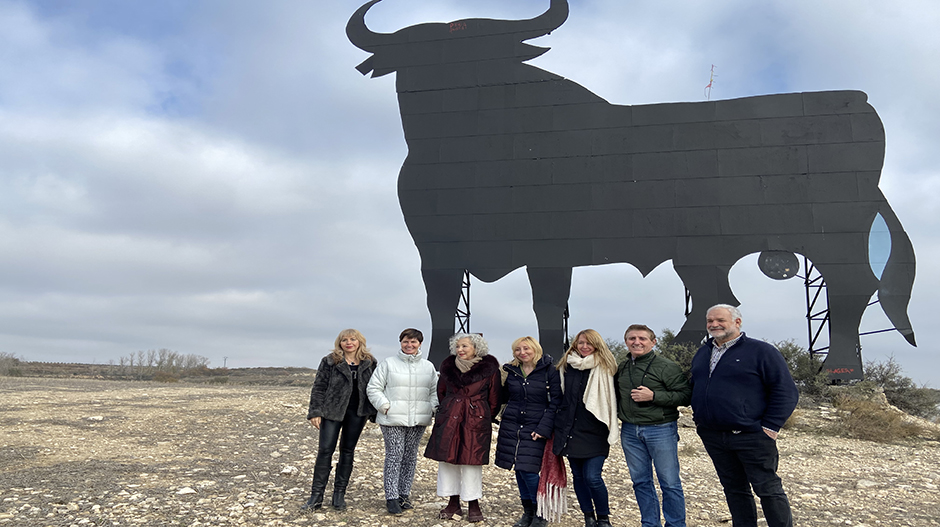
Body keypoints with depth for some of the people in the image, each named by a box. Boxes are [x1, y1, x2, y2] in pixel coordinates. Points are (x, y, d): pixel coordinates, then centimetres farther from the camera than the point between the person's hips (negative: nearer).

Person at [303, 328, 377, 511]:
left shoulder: (369, 363, 6)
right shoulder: (329, 362, -1)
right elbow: (319, 387, -2)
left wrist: (375, 413, 6)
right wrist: (315, 412, -8)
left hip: (357, 413, 2)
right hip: (332, 412, -2)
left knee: (348, 451, 8)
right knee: (325, 450, -5)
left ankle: (339, 494, 18)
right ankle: (316, 496, 1)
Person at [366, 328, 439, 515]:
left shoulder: (428, 366, 10)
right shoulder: (388, 364, 1)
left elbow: (435, 391, 17)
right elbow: (374, 388, 1)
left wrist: (434, 408, 1)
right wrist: (385, 407, -9)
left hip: (418, 421, 4)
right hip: (393, 419, -3)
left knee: (410, 457, 10)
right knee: (394, 456, -4)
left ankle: (404, 494, 22)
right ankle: (391, 497, 3)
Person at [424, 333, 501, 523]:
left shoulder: (489, 369, -6)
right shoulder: (448, 366, 4)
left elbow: (493, 400, 3)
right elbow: (441, 392, 19)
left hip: (476, 421, -4)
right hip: (449, 419, 4)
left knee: (472, 461, 1)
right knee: (447, 459, 7)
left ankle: (473, 505, 15)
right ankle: (453, 503, 21)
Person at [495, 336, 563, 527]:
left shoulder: (549, 371, -4)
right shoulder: (511, 371, 8)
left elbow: (555, 402, -6)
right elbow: (502, 398, 15)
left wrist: (543, 428, -12)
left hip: (535, 429, -4)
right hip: (511, 426, 5)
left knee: (529, 471, -11)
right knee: (518, 470, 8)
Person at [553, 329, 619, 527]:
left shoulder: (604, 368, -1)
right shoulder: (566, 366, 8)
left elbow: (610, 399, -4)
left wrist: (609, 428, -10)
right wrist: (559, 425, 15)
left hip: (593, 431, -4)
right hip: (570, 429, 4)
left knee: (592, 477, -10)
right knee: (578, 475, 10)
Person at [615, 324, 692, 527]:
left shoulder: (666, 367, -8)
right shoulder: (622, 367, 10)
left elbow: (686, 395, -14)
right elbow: (617, 394, 26)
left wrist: (653, 396, -21)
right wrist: (618, 412, 10)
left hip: (661, 429, -5)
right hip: (630, 431, 6)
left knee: (670, 483, 2)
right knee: (641, 482, 12)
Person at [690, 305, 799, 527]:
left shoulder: (761, 351, -6)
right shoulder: (702, 353, 14)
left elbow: (786, 392, -8)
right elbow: (695, 386, 26)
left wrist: (770, 427, -13)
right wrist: (699, 416, 13)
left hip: (751, 437, -6)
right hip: (712, 437, 6)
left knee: (768, 489, 0)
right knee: (733, 488, 14)